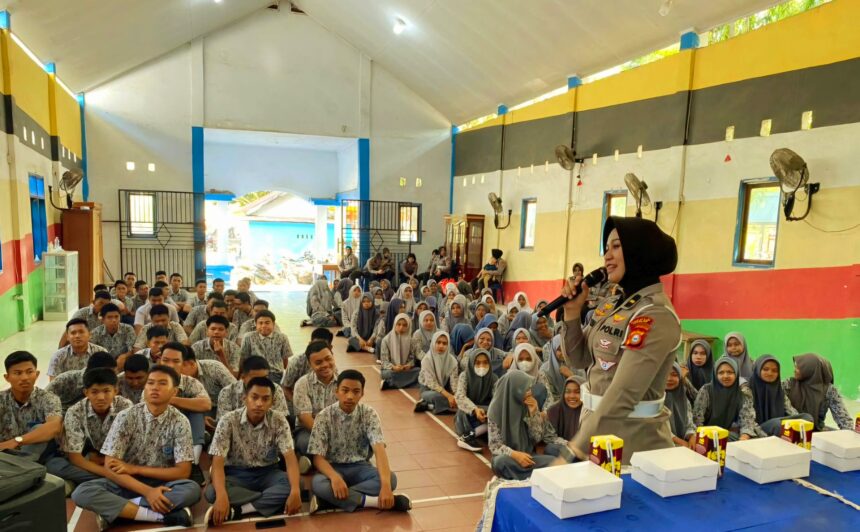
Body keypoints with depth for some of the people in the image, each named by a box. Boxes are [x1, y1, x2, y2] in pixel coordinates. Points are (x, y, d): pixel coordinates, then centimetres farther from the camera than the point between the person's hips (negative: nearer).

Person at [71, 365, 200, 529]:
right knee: (82, 492, -27)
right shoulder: (126, 417, -9)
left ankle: (113, 508, -22)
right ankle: (162, 516, -29)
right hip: (126, 483, 1)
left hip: (161, 484, -1)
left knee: (192, 490, -32)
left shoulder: (180, 423, -9)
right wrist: (147, 491, -24)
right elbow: (110, 467, -13)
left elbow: (183, 472, -10)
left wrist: (135, 469, -13)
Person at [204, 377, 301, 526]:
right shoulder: (228, 421, -15)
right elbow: (218, 462, -21)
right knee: (212, 492, -34)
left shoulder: (279, 420, -12)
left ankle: (236, 510, -29)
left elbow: (290, 457, -19)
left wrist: (295, 491, -37)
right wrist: (222, 496, -39)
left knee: (298, 483, -29)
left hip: (267, 473, 1)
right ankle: (272, 501, -26)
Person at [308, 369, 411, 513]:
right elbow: (318, 457, -14)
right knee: (317, 483, -36)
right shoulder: (324, 417, -11)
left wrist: (385, 485, -39)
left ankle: (331, 499, -27)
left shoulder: (369, 414, -10)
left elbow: (379, 449, -22)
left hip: (360, 468, 2)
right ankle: (374, 501, -29)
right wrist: (335, 477, -36)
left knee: (391, 479, -28)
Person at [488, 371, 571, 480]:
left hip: (529, 455, 2)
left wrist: (533, 412, -16)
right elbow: (494, 445, -13)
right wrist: (514, 454, -31)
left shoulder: (529, 405, -1)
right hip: (507, 457, -2)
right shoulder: (496, 409, -12)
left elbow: (538, 437, -4)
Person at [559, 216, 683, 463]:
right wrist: (572, 311, -4)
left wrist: (577, 448, -24)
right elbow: (578, 360, 9)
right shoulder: (611, 304, 4)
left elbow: (623, 394, -26)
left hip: (631, 440, -7)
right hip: (597, 424, 7)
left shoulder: (656, 315, -20)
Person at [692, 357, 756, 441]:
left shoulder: (744, 392, 1)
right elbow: (697, 419, -6)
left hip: (735, 436, 1)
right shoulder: (706, 390, -3)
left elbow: (747, 420, -8)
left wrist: (742, 442, -26)